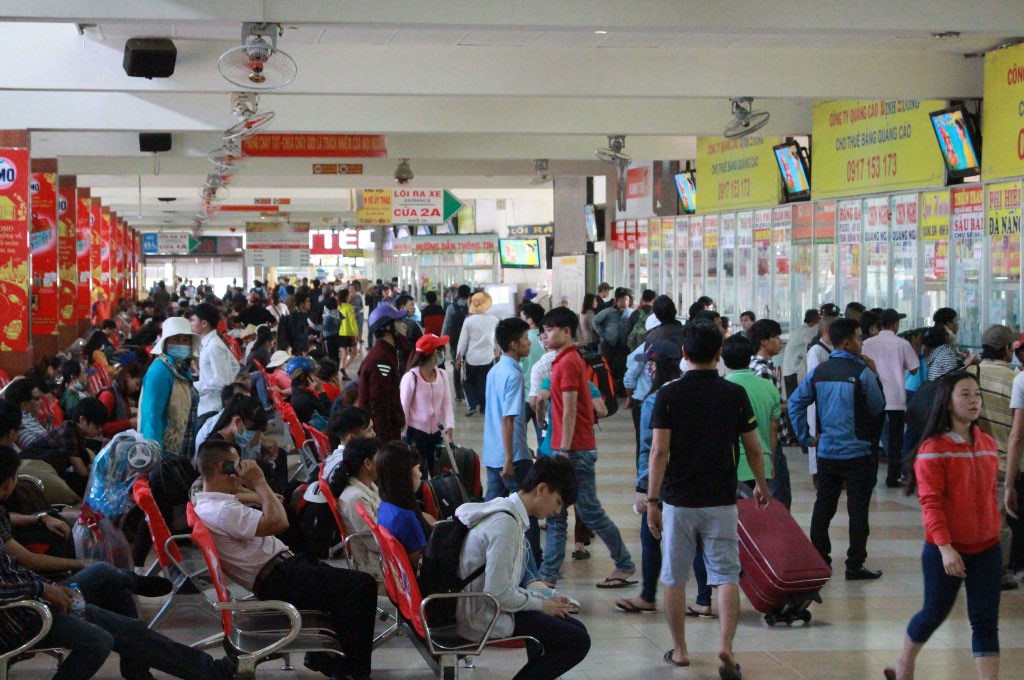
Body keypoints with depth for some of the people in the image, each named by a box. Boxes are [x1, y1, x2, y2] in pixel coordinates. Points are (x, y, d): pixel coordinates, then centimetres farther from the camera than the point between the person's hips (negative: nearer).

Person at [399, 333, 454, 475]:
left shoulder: (442, 375, 0)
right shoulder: (411, 377, -16)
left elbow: (446, 403, 0)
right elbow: (404, 408, -10)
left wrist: (449, 425, -14)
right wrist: (404, 437, -8)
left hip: (436, 433, 5)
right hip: (416, 433, -5)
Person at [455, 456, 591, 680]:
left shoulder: (507, 512, 11)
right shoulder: (506, 523, -20)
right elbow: (498, 593, -24)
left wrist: (545, 599, 8)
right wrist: (542, 604, -10)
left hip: (481, 611, 10)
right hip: (486, 619, -10)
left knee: (574, 629, 14)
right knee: (577, 641, -13)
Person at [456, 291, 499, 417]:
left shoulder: (469, 320, -10)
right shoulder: (493, 320, -6)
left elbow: (463, 340, -5)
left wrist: (459, 357, 4)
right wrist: (496, 351, 23)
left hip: (472, 357, -1)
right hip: (488, 357, 1)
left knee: (469, 382, 14)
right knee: (485, 383, 11)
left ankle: (471, 405, 0)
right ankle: (484, 407, 13)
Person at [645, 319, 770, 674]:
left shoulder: (668, 394, -6)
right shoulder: (735, 394, -1)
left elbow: (659, 451, -11)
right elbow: (754, 449, 5)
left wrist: (652, 501, -7)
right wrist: (761, 486, 22)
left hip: (678, 500, -1)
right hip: (721, 501, 1)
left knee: (675, 579, 12)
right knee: (726, 576, 3)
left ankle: (679, 650, 21)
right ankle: (726, 646, -15)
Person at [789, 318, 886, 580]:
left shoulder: (818, 372, 3)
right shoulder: (862, 372, -14)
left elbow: (795, 403, 4)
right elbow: (878, 408, -4)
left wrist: (806, 437, 9)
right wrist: (875, 377, 8)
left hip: (826, 453, 5)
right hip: (857, 454, -5)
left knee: (823, 508, 12)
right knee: (857, 511, 2)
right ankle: (854, 566, 3)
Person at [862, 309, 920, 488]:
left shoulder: (868, 343, -2)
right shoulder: (902, 344, -6)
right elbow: (913, 369, -1)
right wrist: (915, 350, 13)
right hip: (896, 398, -2)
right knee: (895, 439, 6)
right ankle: (893, 477, 6)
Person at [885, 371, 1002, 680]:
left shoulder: (987, 444, 6)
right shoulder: (934, 449, -13)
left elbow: (989, 495, 15)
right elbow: (930, 503, -17)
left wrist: (994, 534, 14)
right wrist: (945, 547, -23)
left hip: (986, 549, 5)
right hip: (945, 551, -5)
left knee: (986, 622, 1)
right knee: (935, 612, 12)